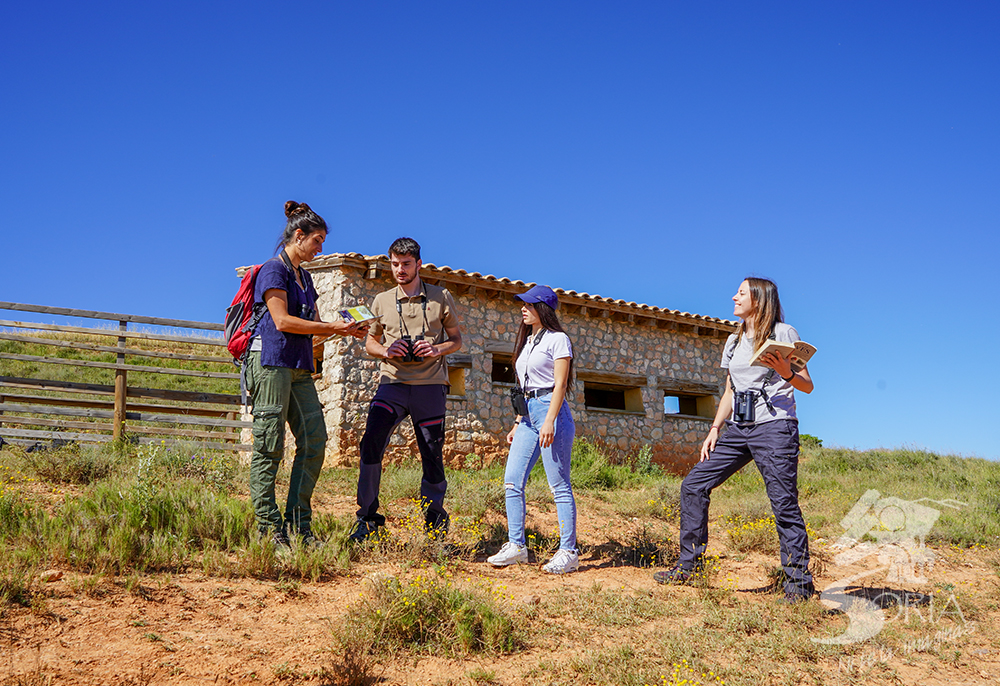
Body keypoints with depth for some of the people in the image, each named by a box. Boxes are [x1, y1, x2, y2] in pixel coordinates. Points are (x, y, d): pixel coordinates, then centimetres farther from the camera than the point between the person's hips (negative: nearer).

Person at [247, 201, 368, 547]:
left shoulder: (304, 276, 22)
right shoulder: (274, 269, -4)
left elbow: (314, 324, 22)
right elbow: (282, 321, -14)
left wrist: (347, 329, 4)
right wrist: (335, 327, -12)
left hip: (299, 367, 9)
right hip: (272, 360, -9)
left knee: (314, 441, 1)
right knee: (269, 447, -6)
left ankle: (299, 524, 6)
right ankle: (269, 528, -2)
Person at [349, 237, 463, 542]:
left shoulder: (441, 297, 8)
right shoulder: (381, 301, 12)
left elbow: (457, 338, 13)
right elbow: (370, 342, 20)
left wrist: (438, 349, -9)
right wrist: (386, 351, -4)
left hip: (430, 384, -1)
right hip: (393, 382, 1)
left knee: (432, 453, 2)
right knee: (371, 443, -16)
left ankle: (435, 516, 22)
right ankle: (368, 518, -8)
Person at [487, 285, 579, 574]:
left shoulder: (557, 339, -3)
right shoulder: (527, 342, 21)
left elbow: (560, 384, -11)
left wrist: (549, 421, -21)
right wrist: (517, 423, 19)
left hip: (551, 412, -8)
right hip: (528, 414, 8)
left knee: (559, 486, -6)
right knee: (512, 481, 2)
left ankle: (568, 552, -2)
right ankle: (516, 546, 8)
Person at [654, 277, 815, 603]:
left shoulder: (783, 333, 0)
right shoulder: (734, 340, 18)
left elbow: (807, 385, -2)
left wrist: (787, 373, -22)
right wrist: (715, 429, 11)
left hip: (774, 427, -7)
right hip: (738, 429, 7)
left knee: (784, 503, -9)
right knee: (693, 485, 2)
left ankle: (798, 583, 1)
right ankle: (689, 565, 11)